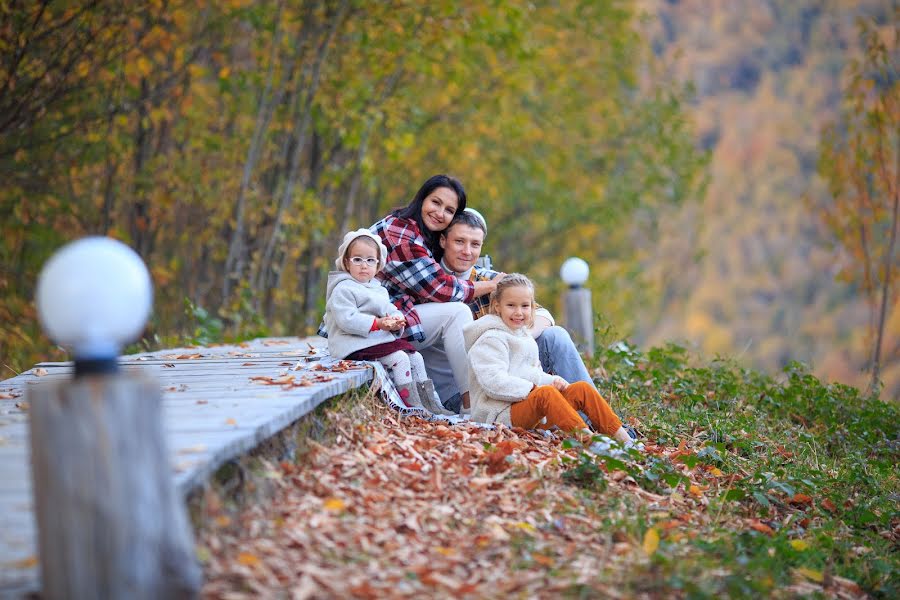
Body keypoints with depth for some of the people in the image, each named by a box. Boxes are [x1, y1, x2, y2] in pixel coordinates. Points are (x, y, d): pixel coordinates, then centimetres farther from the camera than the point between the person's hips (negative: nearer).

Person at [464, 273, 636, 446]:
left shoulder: (524, 336, 23)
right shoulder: (491, 340, -8)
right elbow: (494, 383, -20)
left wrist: (553, 381, 6)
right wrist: (531, 389, -20)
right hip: (501, 414, -9)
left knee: (581, 389, -2)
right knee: (546, 393, -35)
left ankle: (622, 437, -11)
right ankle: (585, 437, -49)